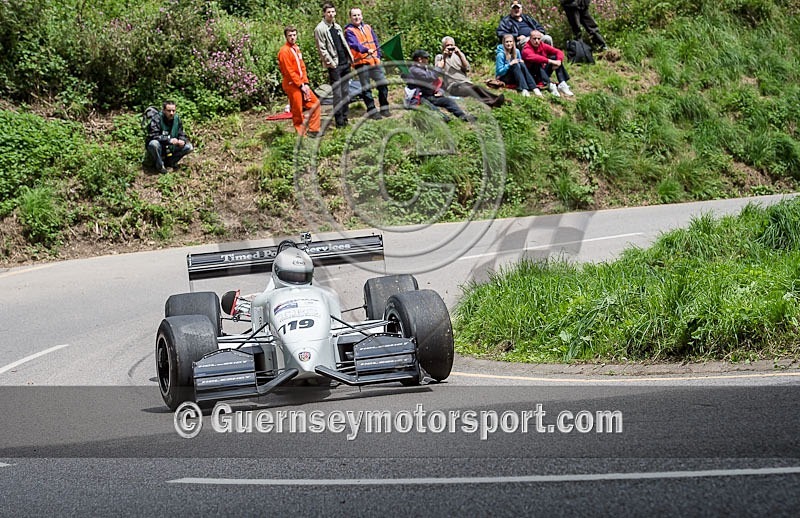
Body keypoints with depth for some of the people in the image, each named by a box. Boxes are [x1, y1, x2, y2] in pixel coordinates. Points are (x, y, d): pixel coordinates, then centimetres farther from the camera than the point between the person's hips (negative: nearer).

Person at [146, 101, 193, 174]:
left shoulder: (177, 119, -2)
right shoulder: (156, 118, -20)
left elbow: (181, 134, 5)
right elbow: (154, 136, -31)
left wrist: (182, 140, -20)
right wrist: (169, 140, -40)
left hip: (170, 149, 5)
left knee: (189, 147, -10)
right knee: (154, 143, -38)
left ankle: (170, 162, 4)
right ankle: (159, 165, -14)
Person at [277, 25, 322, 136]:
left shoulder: (296, 48, 13)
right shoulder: (284, 51, -14)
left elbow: (302, 67, 12)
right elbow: (289, 71, -17)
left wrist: (305, 83, 1)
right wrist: (300, 85, -15)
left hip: (301, 84, 9)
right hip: (292, 85, -9)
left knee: (315, 103, 9)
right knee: (297, 111, -4)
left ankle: (313, 130, 15)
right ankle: (301, 134, 7)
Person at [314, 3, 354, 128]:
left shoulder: (337, 27, 17)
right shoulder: (320, 29, -7)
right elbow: (322, 49, -11)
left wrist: (350, 57, 12)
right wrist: (330, 62, -16)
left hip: (345, 63, 7)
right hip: (334, 66, -7)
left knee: (346, 93, 9)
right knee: (337, 94, -7)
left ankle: (345, 118, 16)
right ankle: (339, 121, -3)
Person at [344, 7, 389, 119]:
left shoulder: (367, 28, 15)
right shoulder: (349, 31, -5)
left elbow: (376, 43, 20)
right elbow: (354, 44, -22)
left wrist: (378, 56, 9)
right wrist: (366, 50, -37)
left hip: (375, 62, 6)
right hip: (361, 63, -6)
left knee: (383, 84, 6)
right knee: (366, 88, -1)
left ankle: (384, 108, 19)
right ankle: (371, 111, 8)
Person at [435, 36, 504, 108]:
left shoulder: (457, 55, 24)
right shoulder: (439, 57, 16)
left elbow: (467, 68, 8)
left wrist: (460, 54, 0)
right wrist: (444, 58, -3)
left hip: (465, 82, 4)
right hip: (452, 85, -4)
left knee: (476, 88, -31)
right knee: (467, 90, -37)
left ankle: (493, 100, -56)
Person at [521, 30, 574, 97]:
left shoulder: (543, 46, 1)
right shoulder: (526, 49, -17)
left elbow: (559, 52, -4)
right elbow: (534, 57, -38)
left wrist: (559, 61, -25)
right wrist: (550, 61, -44)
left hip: (543, 73, 6)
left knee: (555, 57, -9)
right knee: (537, 63, -32)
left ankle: (562, 84, -24)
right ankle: (550, 86, -47)